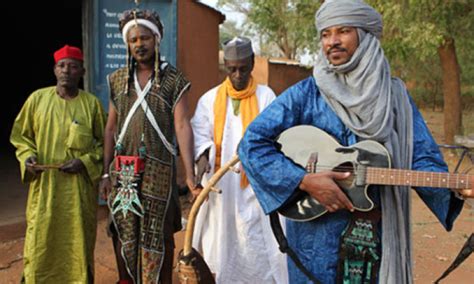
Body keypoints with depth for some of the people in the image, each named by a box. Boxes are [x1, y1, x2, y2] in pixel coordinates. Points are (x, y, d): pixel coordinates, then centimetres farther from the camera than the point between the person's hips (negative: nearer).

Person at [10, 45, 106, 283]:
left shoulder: (92, 103, -2)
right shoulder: (37, 98, 2)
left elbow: (104, 143, 5)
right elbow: (20, 135, 11)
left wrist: (85, 162, -10)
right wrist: (27, 156, -7)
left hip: (79, 188, -1)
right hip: (43, 185, 1)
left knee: (78, 242, 8)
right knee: (39, 243, 6)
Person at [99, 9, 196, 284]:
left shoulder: (174, 80, -2)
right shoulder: (118, 80, 8)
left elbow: (182, 126, -9)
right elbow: (111, 129, 11)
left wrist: (190, 174, -17)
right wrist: (106, 172, 6)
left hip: (159, 169, -3)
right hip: (123, 170, 4)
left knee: (158, 235, 5)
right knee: (125, 233, 12)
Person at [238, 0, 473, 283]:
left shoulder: (395, 95, 3)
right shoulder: (306, 94, -6)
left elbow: (422, 158, 0)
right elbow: (252, 143, -11)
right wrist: (304, 181, -19)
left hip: (382, 235, 3)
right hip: (318, 234, -2)